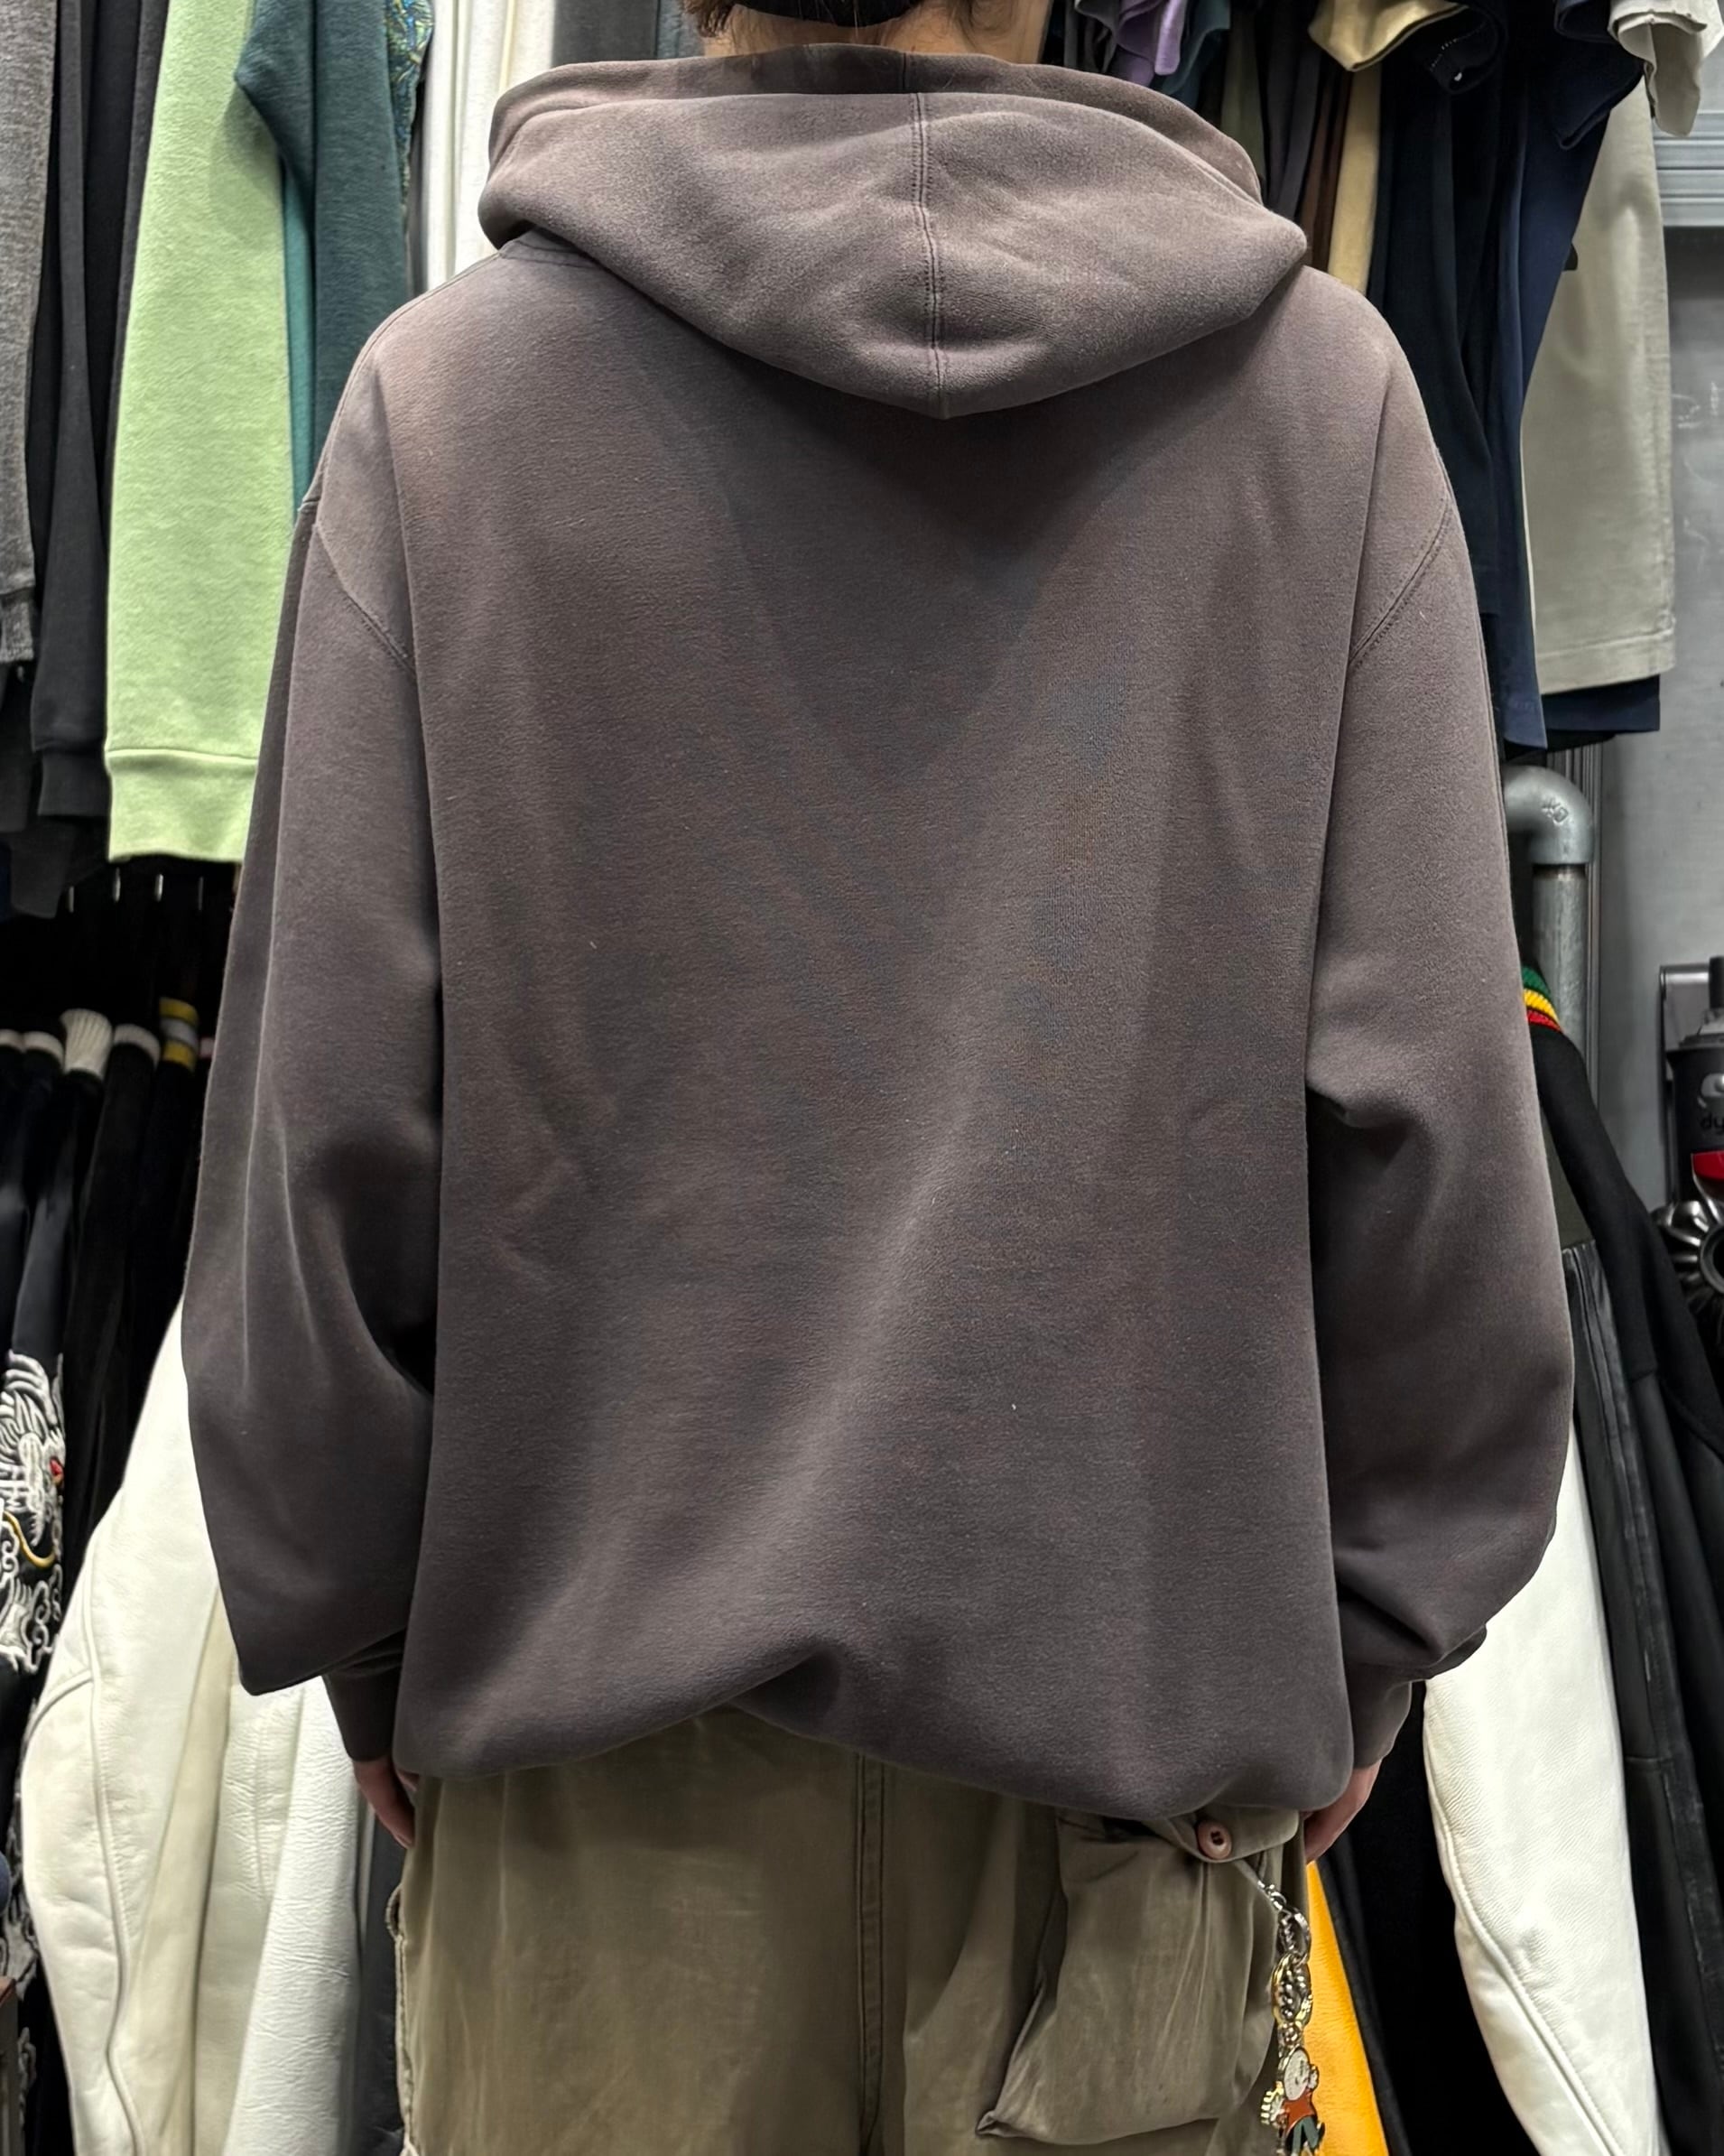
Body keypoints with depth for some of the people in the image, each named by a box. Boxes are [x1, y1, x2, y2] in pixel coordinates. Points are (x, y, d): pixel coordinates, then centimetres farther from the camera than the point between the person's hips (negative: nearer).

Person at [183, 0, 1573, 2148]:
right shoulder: (1324, 381, -2)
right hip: (1131, 1665, 1)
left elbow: (330, 1104, -5)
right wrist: (1371, 1625, 5)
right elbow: (1423, 1095, -6)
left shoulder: (453, 382, -4)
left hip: (605, 1664, 0)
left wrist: (355, 1630, 7)